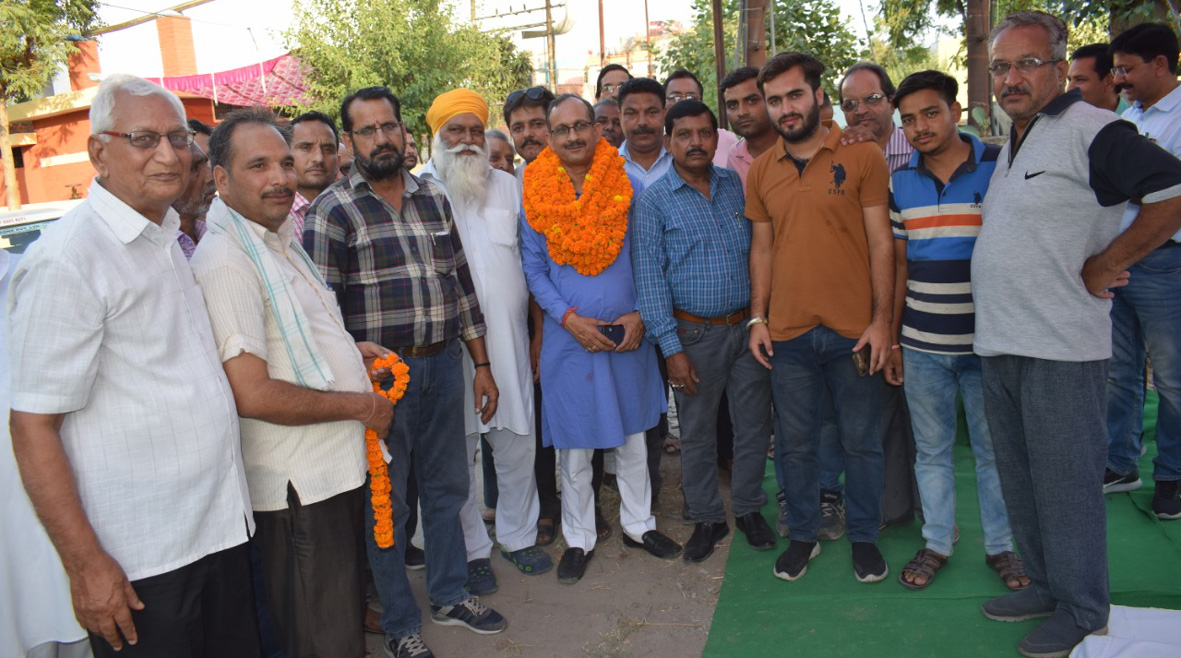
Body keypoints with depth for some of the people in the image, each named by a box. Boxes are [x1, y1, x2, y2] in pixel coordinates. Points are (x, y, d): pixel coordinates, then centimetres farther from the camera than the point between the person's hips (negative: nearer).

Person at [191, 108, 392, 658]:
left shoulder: (280, 236, 11)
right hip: (298, 486, -9)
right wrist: (361, 406, -16)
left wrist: (346, 348, 8)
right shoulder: (226, 259, -21)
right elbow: (252, 394, -26)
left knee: (341, 611, 27)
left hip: (336, 464, 9)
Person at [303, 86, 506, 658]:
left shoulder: (433, 198, 10)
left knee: (447, 486, 17)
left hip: (444, 363, 5)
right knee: (386, 500, 8)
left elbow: (461, 283, 12)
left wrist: (481, 364, 11)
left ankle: (449, 594, 37)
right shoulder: (333, 210, -6)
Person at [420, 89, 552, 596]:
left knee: (518, 444, 12)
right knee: (459, 454, 7)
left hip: (509, 340, 4)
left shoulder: (507, 186, 11)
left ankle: (518, 535, 34)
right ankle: (471, 549, 27)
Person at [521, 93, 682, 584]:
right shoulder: (536, 193, -2)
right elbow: (534, 267, 0)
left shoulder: (628, 185, -1)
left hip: (628, 333, 1)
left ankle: (638, 523, 35)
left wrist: (640, 314, -9)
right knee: (575, 446, 9)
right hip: (569, 336, -1)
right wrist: (569, 318, -11)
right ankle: (579, 539, 27)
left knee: (633, 436, 15)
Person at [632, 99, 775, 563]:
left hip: (748, 327, 3)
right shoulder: (654, 201, -5)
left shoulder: (736, 185, 6)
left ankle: (749, 509, 31)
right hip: (695, 333, -3)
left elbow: (758, 250, 13)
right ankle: (707, 519, 27)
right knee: (697, 433, 9)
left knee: (754, 424, 11)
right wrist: (671, 348, -12)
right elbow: (650, 277, -8)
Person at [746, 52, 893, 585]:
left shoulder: (862, 156, -3)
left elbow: (880, 243, -3)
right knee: (794, 444, 12)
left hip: (853, 330, -2)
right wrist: (757, 317, 5)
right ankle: (802, 535, 30)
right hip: (788, 333, 3)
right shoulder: (761, 170, 7)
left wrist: (881, 320, -8)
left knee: (861, 442, 11)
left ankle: (864, 537, 30)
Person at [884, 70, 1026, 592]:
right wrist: (891, 338, 10)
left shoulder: (1001, 167, -5)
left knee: (994, 449, 10)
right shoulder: (900, 183, 6)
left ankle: (1001, 545, 28)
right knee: (931, 449, 12)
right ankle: (937, 542, 28)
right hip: (921, 344, 3)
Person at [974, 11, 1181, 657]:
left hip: (1060, 349, -9)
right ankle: (1045, 586, 34)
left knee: (1066, 485, 4)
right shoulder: (1011, 144, 16)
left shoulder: (1092, 131, -11)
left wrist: (1101, 267, -14)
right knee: (1020, 482, 17)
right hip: (1000, 344, 9)